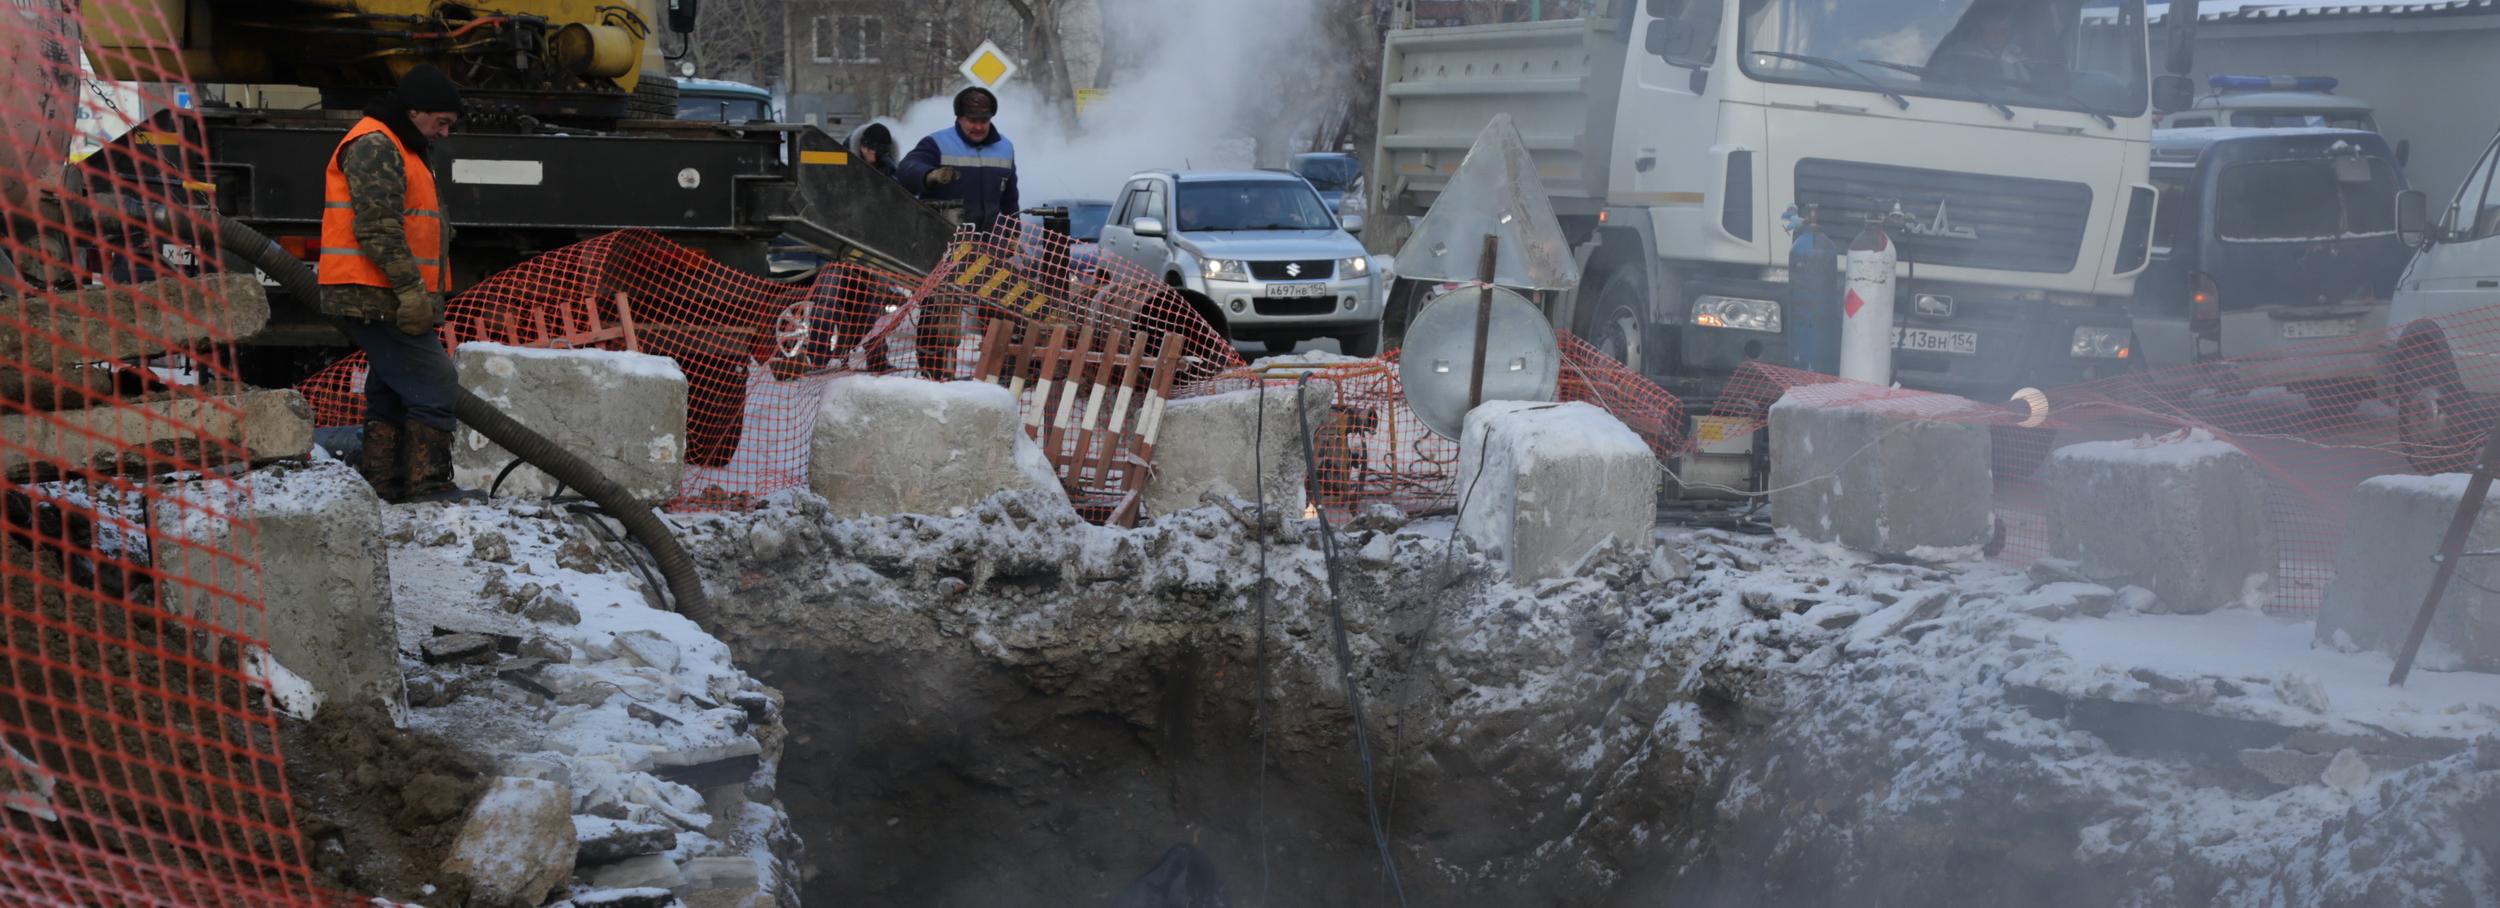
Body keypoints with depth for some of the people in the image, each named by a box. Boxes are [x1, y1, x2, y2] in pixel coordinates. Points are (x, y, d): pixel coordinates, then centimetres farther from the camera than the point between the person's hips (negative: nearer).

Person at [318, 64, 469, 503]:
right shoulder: (374, 146, -11)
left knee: (391, 393, 14)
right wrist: (411, 289, -24)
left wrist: (420, 294, 25)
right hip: (379, 301, -11)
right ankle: (428, 487, -12)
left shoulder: (400, 151, 24)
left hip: (384, 302, 11)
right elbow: (378, 228, -21)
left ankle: (382, 487, 19)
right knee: (435, 386, -13)